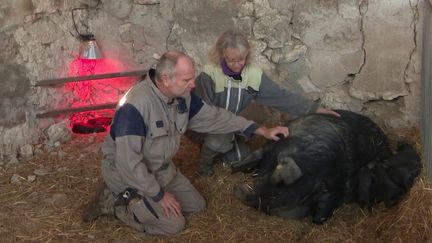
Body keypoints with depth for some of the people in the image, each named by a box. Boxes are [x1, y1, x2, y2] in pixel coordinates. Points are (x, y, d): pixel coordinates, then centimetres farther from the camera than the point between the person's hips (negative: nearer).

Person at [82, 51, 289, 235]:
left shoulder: (182, 96, -9)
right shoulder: (136, 107, -34)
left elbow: (213, 116, 2)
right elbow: (128, 161, -31)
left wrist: (260, 130, -1)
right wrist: (158, 194, -22)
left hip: (161, 168, 8)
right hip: (127, 171, -8)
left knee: (196, 206, 11)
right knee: (173, 224, -12)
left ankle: (131, 199, 14)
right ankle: (114, 202, 1)